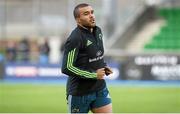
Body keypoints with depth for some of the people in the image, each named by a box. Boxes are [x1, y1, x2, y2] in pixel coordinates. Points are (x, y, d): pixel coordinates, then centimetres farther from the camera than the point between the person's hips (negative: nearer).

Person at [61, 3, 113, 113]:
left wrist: (104, 66, 4)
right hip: (79, 92, -7)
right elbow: (66, 68, -25)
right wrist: (93, 75, -21)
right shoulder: (75, 39, -19)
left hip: (100, 89, 7)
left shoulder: (98, 31, 6)